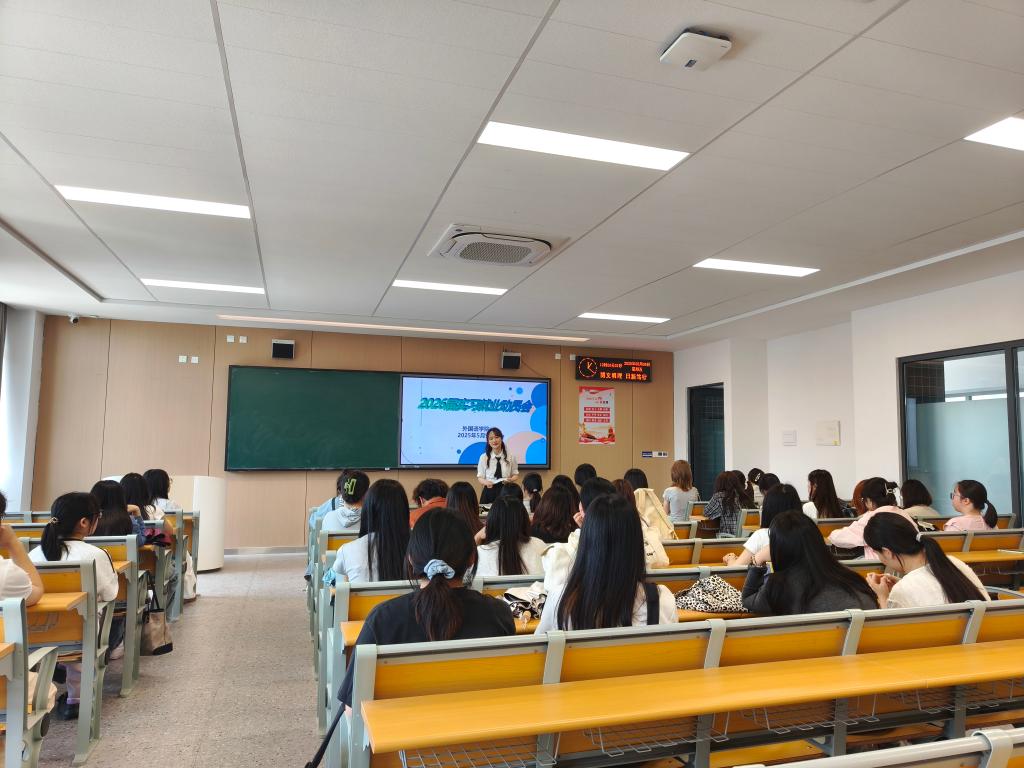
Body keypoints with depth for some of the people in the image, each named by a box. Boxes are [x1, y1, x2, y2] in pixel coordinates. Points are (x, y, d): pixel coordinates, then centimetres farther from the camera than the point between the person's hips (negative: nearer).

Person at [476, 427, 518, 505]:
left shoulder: (510, 457, 0)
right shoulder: (484, 458, -2)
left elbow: (515, 474, 8)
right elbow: (480, 477, 4)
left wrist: (511, 480, -14)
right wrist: (486, 482, -17)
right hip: (489, 492, 0)